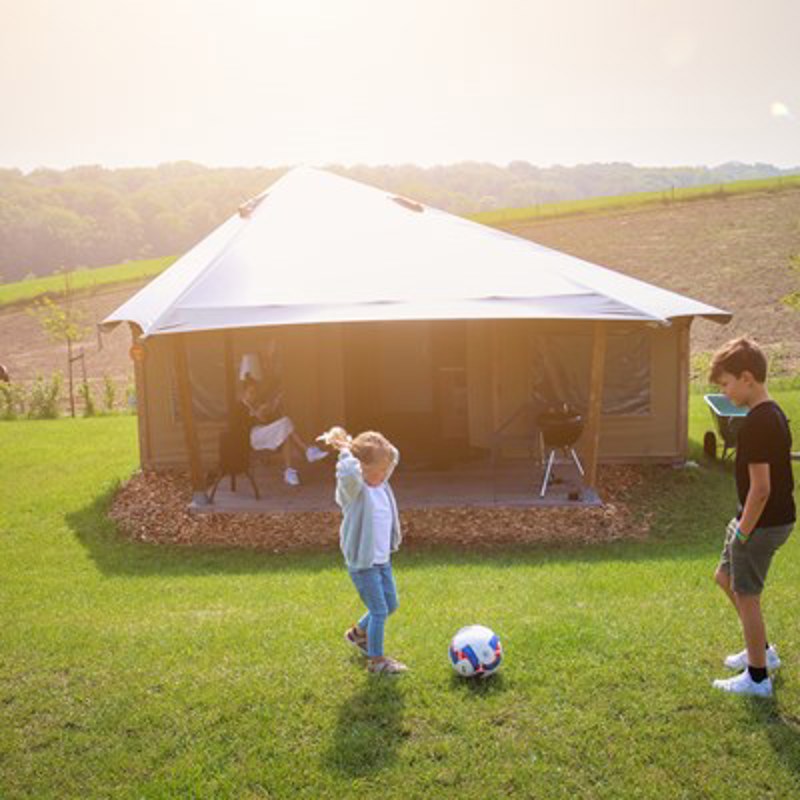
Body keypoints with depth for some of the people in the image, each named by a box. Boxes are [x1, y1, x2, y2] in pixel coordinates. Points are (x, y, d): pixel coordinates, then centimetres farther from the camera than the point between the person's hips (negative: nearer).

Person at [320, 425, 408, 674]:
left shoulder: (381, 484, 3)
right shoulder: (353, 488, -20)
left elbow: (393, 456, 15)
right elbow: (349, 471, -44)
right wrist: (345, 450, -26)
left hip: (382, 559, 8)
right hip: (362, 563, -8)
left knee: (390, 605, 20)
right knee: (379, 611, -1)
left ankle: (358, 633, 42)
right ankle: (376, 660, 15)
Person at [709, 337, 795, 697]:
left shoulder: (756, 424, -25)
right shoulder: (774, 413, 7)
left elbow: (760, 488, -25)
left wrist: (742, 533, -16)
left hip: (762, 522, -10)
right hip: (778, 516, 10)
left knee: (746, 596, 5)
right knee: (725, 577, 23)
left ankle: (757, 677, 20)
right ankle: (762, 651, 35)